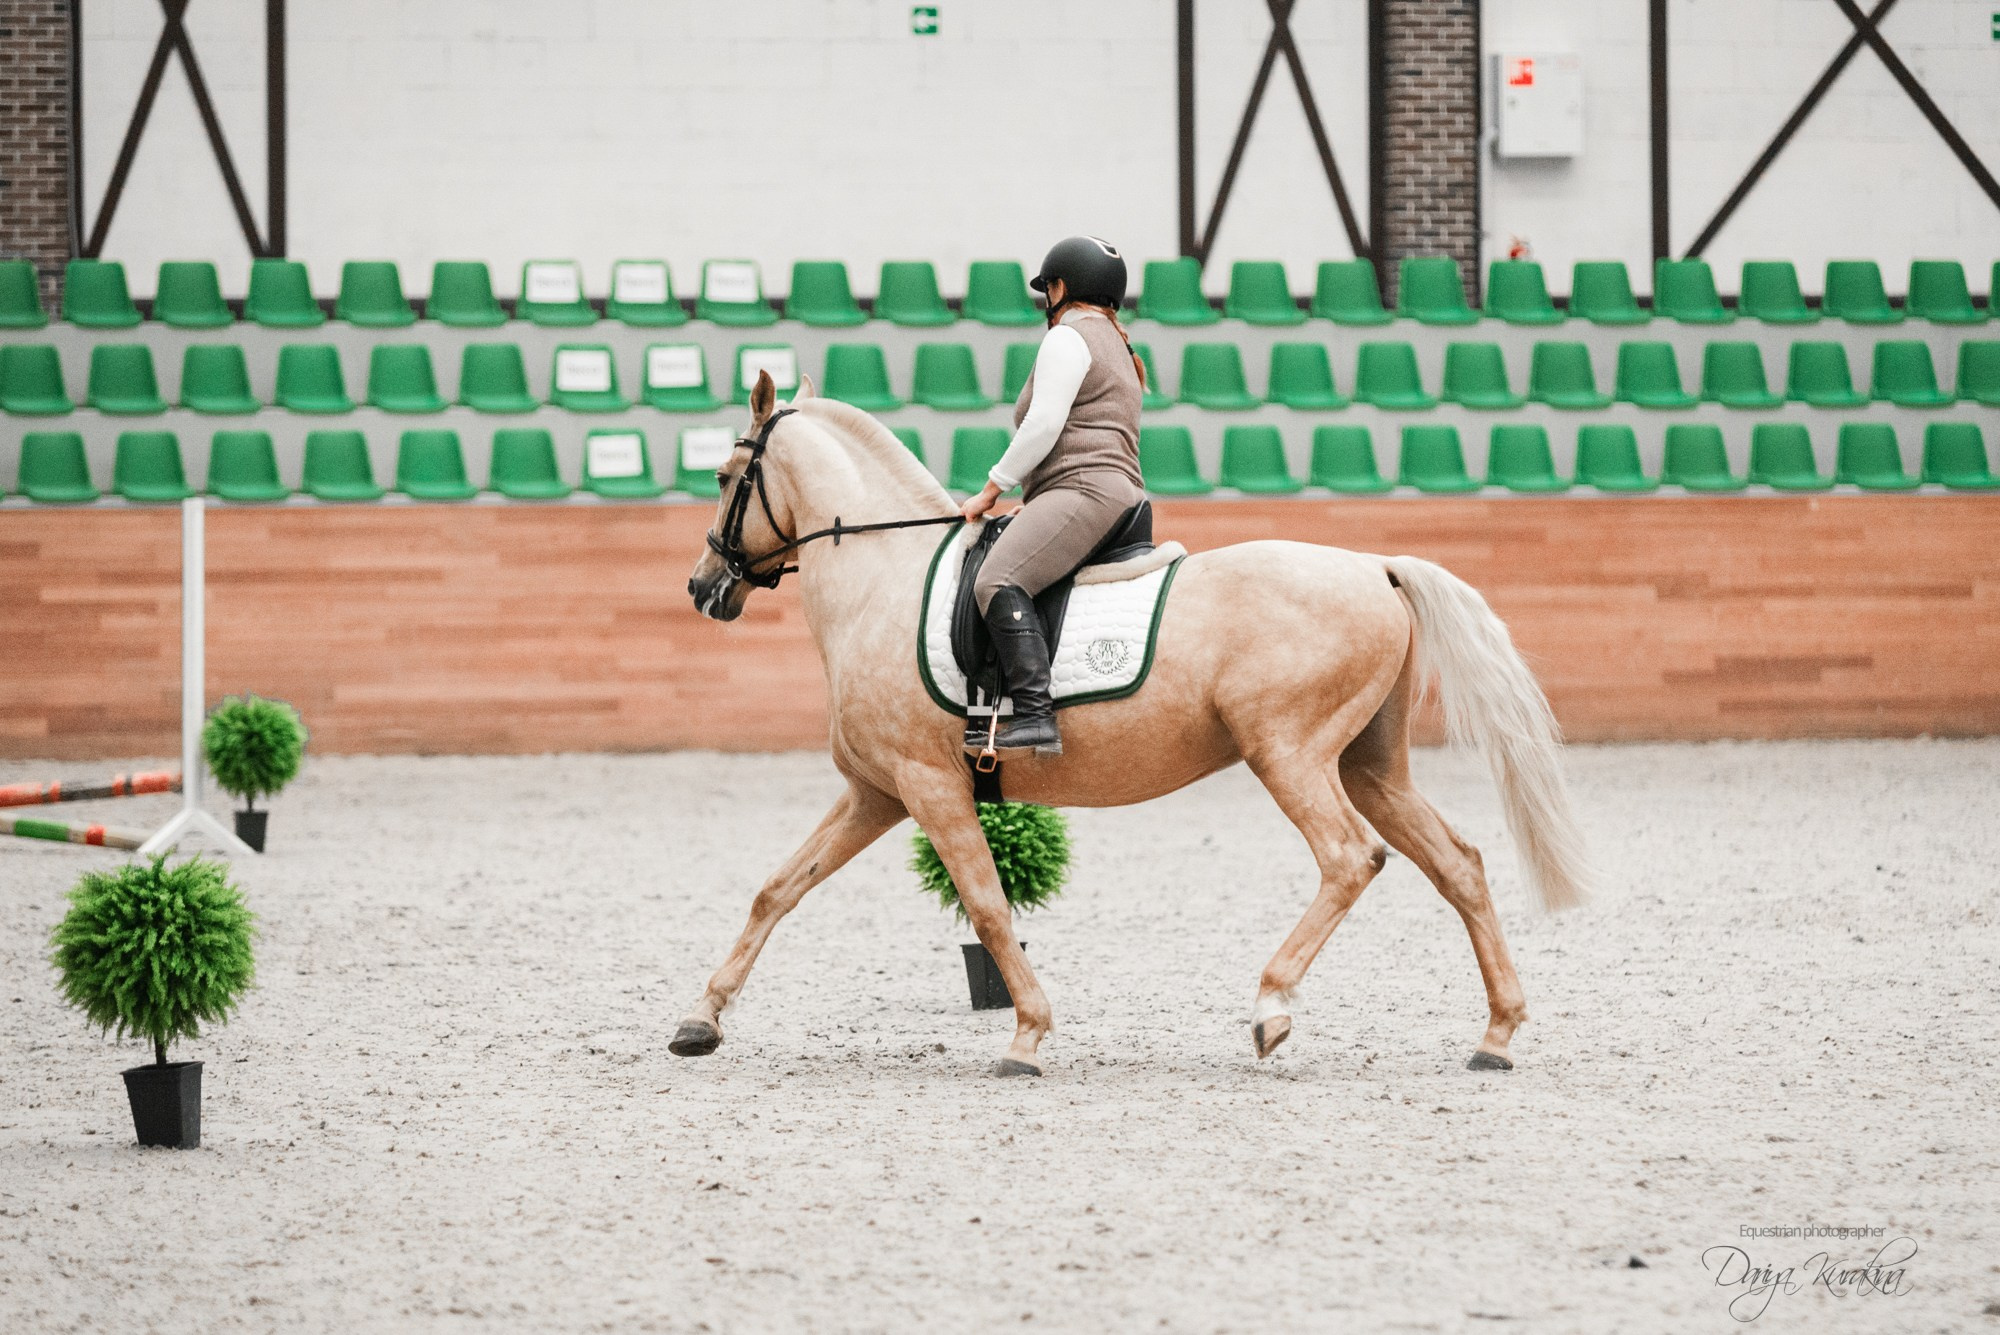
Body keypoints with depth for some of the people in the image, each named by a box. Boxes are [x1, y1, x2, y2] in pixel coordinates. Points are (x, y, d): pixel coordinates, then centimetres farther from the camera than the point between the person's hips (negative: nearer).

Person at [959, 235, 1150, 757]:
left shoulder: (1068, 337, -2)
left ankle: (1035, 717, -44)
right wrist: (1030, 501, 24)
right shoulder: (1115, 347, 30)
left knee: (998, 581, -29)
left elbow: (1045, 425, -14)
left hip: (1083, 492, -12)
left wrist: (992, 489, -8)